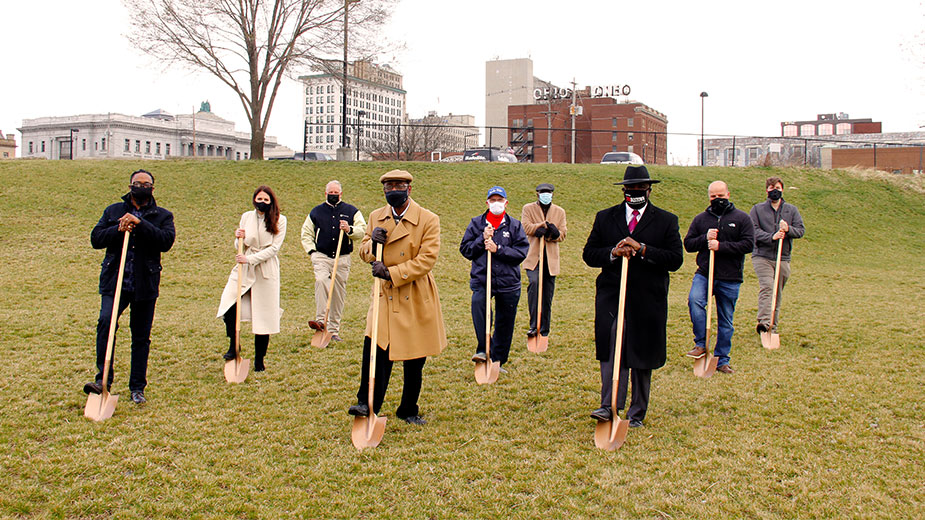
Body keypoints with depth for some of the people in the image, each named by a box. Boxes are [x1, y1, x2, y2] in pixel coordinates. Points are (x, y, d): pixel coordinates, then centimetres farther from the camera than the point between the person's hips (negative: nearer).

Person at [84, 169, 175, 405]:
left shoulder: (162, 216, 7)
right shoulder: (113, 211, 13)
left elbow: (166, 241, -11)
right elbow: (96, 239, 4)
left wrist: (140, 223, -18)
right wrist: (118, 229, -13)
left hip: (145, 286, 0)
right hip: (115, 281, 0)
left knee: (141, 337, 6)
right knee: (106, 322, -23)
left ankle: (137, 387, 18)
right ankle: (103, 379, -15)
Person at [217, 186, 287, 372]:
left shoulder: (279, 221, 0)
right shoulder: (246, 217, 9)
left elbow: (274, 248, -8)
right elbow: (239, 248, 13)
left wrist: (250, 259, -18)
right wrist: (239, 239, -10)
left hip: (266, 271, -2)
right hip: (243, 269, 2)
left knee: (263, 316, 1)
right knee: (228, 305, -17)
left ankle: (259, 361, 14)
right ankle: (233, 345, 6)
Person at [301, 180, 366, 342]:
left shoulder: (352, 211, 10)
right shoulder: (316, 212, 12)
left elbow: (362, 231, 3)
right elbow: (306, 234, 18)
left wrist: (349, 229, -17)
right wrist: (312, 251, 3)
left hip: (342, 259, 1)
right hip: (321, 256, -1)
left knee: (339, 294, 3)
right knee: (321, 280, -29)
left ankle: (333, 329, 13)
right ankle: (320, 320, -32)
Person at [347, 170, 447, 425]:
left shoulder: (428, 220, -7)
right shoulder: (376, 217, 9)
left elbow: (427, 259, -14)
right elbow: (364, 252, 15)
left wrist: (392, 273, -21)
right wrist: (372, 243, -9)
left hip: (416, 298, -2)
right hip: (384, 295, 3)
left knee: (414, 360, 7)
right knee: (374, 348, -14)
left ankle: (409, 410, 22)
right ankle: (367, 403, -6)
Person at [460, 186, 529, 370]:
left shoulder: (515, 225, 6)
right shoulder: (476, 223, 8)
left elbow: (521, 252, -3)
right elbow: (465, 249, 4)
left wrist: (498, 249, -14)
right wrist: (482, 239, -11)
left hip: (508, 281, 1)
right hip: (481, 278, -1)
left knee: (505, 323, 8)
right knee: (478, 302, -33)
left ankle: (498, 361, 25)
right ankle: (483, 349, -27)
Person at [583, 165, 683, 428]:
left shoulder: (666, 220, 6)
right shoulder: (605, 217, 11)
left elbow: (676, 259, -4)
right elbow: (589, 254, 7)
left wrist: (642, 249, -16)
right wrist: (613, 253, -13)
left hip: (648, 300, 0)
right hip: (612, 297, 0)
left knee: (642, 358, 7)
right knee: (611, 352, -13)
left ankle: (636, 413, 18)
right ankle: (610, 406, -14)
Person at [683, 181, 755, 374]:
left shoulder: (741, 218, 4)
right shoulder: (701, 219, 11)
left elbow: (748, 244, -7)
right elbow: (688, 243, 9)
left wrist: (721, 246, -16)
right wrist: (705, 238, -10)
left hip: (730, 279, -1)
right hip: (704, 273, 1)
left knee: (726, 321, 7)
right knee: (695, 300, -28)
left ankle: (722, 360, 21)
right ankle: (701, 344, -15)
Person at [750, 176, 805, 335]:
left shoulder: (791, 210, 14)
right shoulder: (757, 209, 7)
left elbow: (801, 230, 5)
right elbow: (753, 230, -5)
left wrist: (788, 229, -17)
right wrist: (771, 237, -20)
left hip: (783, 258, 3)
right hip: (762, 256, -3)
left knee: (778, 293, 6)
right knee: (766, 287, -22)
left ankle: (772, 327, 13)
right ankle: (764, 322, -33)